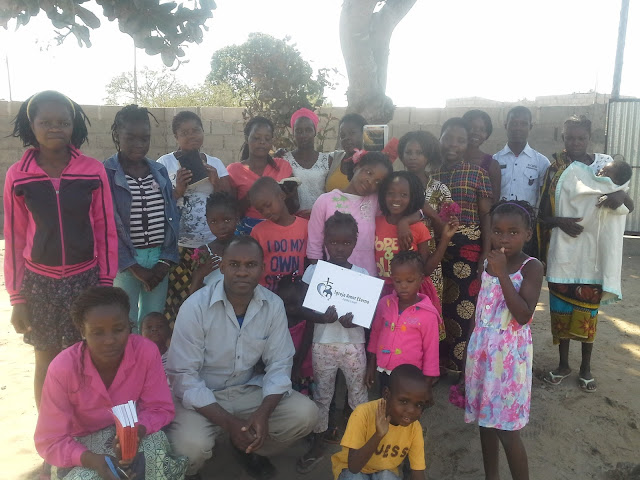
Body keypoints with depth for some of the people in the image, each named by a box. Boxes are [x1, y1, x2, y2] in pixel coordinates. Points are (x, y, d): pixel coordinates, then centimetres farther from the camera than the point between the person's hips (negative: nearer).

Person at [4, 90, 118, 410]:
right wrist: (17, 297, 3)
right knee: (47, 360, 11)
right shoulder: (17, 175, -2)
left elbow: (105, 230, 1)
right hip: (39, 283, 1)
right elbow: (14, 238, 2)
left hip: (86, 278, 0)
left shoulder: (93, 171, -4)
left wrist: (106, 283, 0)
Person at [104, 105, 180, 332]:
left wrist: (166, 261, -3)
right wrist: (134, 268, -11)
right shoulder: (105, 174, -5)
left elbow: (172, 218, 6)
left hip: (159, 258, 4)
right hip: (125, 261, -3)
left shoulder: (159, 172, 8)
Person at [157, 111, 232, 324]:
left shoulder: (215, 163, 10)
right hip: (178, 248, -2)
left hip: (212, 246, 2)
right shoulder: (164, 163, 2)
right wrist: (178, 191, -16)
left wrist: (217, 183, -7)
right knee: (176, 305, -4)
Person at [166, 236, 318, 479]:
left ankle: (250, 448, 16)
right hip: (200, 396, -3)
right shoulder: (195, 307, -20)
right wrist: (228, 423, -26)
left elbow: (279, 363, -5)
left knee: (305, 414, -15)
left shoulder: (274, 305, -10)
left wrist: (263, 413, -22)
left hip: (247, 390, 4)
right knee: (191, 446, -31)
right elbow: (183, 376, -19)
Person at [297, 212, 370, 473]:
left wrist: (353, 320, -25)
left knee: (358, 395, 11)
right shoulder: (313, 271, -6)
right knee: (321, 395, 14)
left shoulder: (361, 273, -6)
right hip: (323, 344, 1)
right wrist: (323, 317, -26)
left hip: (353, 345, 0)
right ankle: (318, 445, 30)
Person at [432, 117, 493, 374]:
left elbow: (486, 215, 0)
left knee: (463, 309, 1)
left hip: (468, 248, -2)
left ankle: (462, 369, 17)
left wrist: (486, 254, -7)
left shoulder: (476, 173, 2)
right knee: (437, 306, 5)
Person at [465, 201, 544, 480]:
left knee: (507, 429, 0)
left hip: (510, 353, -5)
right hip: (482, 348, 6)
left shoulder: (531, 267, -12)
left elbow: (523, 315, -22)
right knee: (485, 419, 16)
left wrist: (502, 275, -25)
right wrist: (472, 346, 14)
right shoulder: (488, 263, 5)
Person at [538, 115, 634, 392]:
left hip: (592, 253, -1)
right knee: (560, 309, 10)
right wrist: (560, 221, -21)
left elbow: (630, 207, -2)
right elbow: (543, 215, -1)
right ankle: (563, 364, 27)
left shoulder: (604, 164, -2)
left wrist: (621, 196, -24)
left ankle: (586, 368, 26)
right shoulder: (554, 170, -1)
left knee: (587, 311, 8)